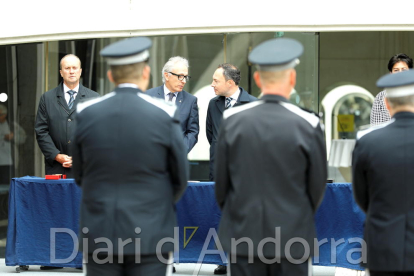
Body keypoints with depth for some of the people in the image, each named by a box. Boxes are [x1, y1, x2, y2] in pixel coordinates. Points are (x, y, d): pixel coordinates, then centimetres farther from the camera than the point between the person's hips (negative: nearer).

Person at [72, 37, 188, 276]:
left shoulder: (86, 113, -2)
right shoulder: (165, 115, -8)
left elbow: (80, 174, 8)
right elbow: (180, 177, 2)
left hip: (100, 233, 2)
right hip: (149, 235, -2)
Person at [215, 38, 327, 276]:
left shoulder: (232, 121, -4)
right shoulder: (308, 125, -9)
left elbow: (221, 181, 3)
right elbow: (318, 186, 0)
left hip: (243, 234, 2)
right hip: (293, 237, -2)